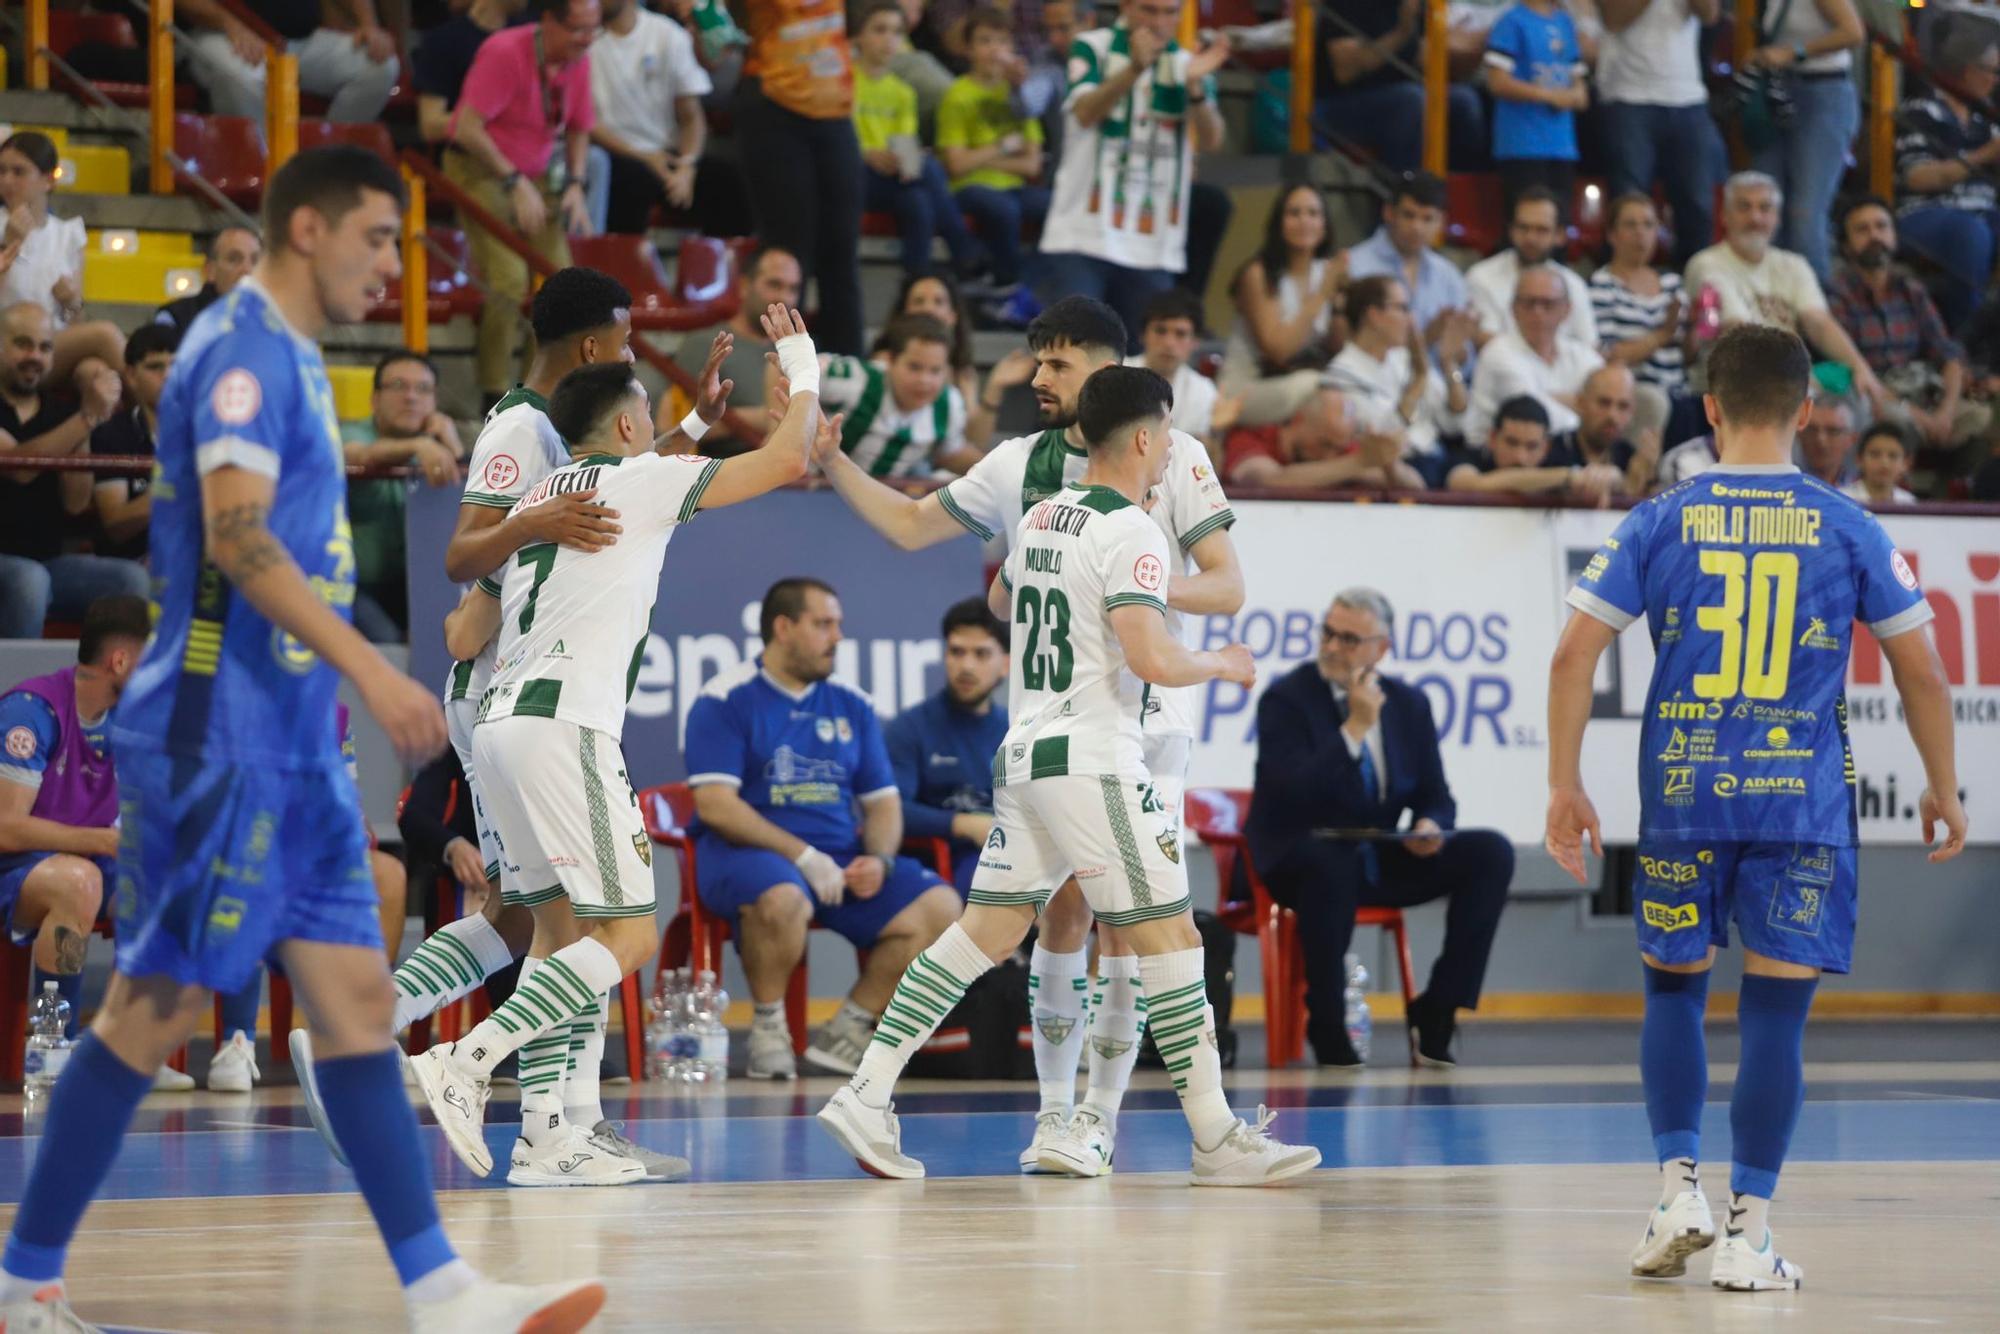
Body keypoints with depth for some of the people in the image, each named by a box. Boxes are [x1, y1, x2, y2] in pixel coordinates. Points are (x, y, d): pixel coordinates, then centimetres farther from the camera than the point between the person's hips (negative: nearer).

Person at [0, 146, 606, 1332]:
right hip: (219, 732, -10)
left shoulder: (292, 357, 18)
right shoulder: (244, 346, -11)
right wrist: (372, 670, -24)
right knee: (160, 1007, -5)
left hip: (291, 741, 10)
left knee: (356, 996, 3)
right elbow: (236, 537, -22)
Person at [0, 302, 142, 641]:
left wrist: (88, 422, -12)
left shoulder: (63, 410, 10)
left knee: (133, 580, -19)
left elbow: (76, 503, -1)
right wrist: (89, 416, -25)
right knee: (28, 579, -37)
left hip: (50, 560, 5)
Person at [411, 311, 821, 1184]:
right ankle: (466, 1061, -19)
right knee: (627, 936, -7)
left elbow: (462, 637, 23)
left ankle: (545, 1135, 8)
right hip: (562, 725, -8)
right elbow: (785, 462, 1)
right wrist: (803, 375, 17)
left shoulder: (535, 503, 21)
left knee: (562, 929, 14)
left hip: (500, 724, 8)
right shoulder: (638, 480, 1)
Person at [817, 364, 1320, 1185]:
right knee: (1167, 936, -3)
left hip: (1025, 756, 8)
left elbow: (1000, 603, 33)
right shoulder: (1130, 533, -13)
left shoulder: (1042, 517, 13)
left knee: (988, 931, 10)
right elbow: (1153, 660, -23)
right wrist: (1219, 665, -4)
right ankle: (1217, 1140, -1)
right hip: (1095, 763, -8)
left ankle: (867, 1093, 4)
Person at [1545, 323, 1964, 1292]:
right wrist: (1943, 788, 16)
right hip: (1803, 805, -1)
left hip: (1683, 800, 1)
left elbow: (1574, 654, -2)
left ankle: (1679, 1184, 6)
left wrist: (1564, 784, 5)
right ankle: (1748, 1230, 0)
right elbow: (1922, 674, 4)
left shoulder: (1660, 522, 2)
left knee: (1673, 988, 18)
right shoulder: (1848, 530, 1)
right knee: (1776, 1009, 2)